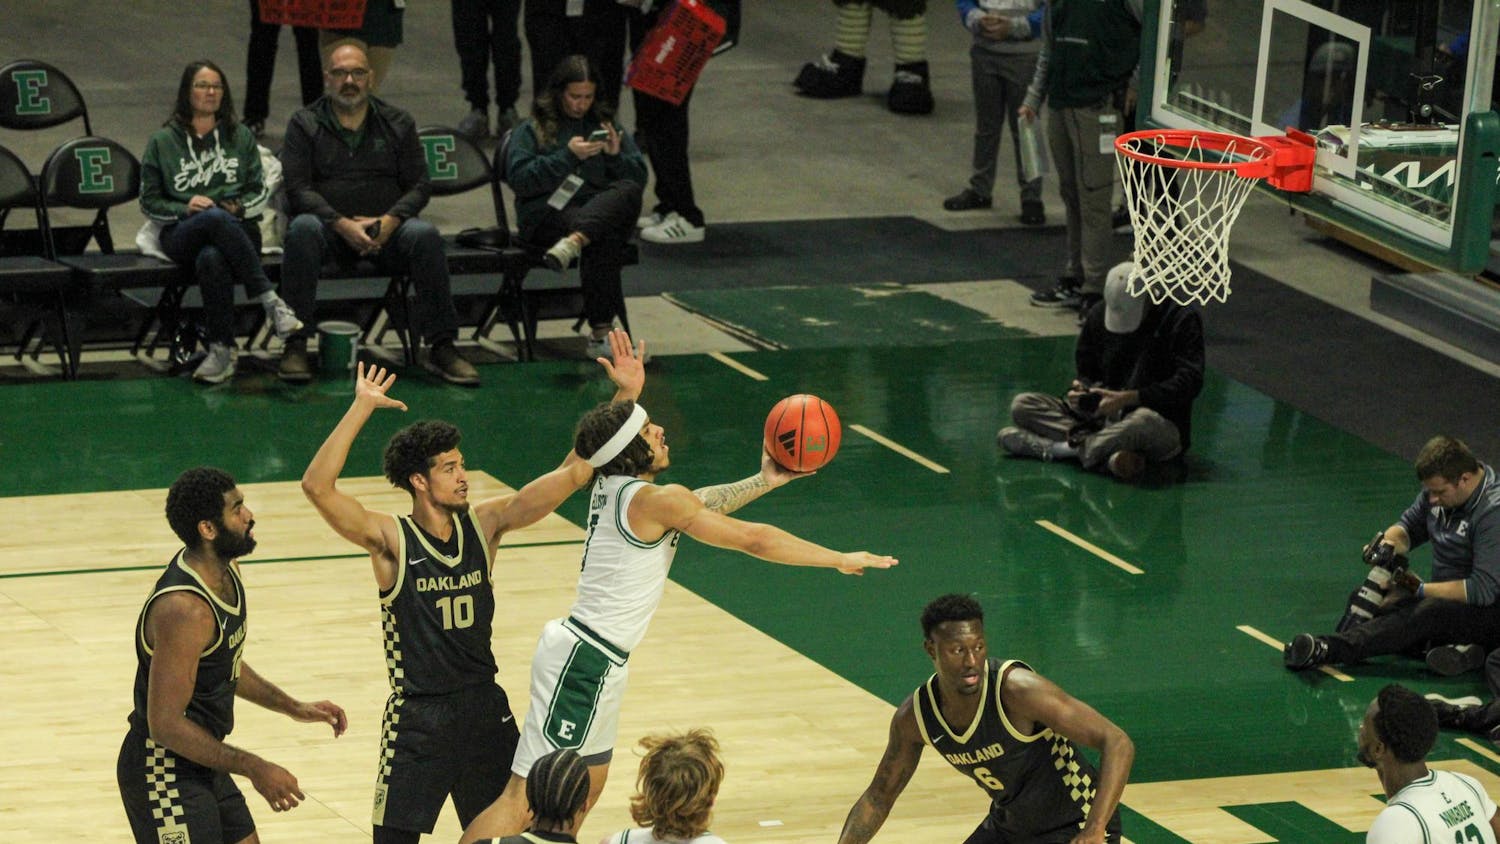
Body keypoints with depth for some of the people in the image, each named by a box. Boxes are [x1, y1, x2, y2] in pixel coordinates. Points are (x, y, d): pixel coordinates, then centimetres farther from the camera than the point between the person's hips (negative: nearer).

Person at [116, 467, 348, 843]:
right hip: (164, 772, -10)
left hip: (204, 766, 10)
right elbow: (166, 724, -28)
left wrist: (294, 708, 15)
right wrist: (254, 769, -25)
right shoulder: (184, 609, -28)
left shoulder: (227, 571, 2)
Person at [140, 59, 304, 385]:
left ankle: (221, 350, -38)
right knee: (216, 218, -42)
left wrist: (240, 207, -5)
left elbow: (260, 193, 18)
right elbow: (149, 201, 11)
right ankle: (269, 300, -43)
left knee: (211, 258, -40)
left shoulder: (241, 137, 20)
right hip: (181, 233, -1)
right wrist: (185, 209, -7)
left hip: (238, 230, 1)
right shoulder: (162, 142, 15)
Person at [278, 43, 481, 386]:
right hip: (330, 227, -1)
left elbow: (419, 185, 7)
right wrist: (342, 224, -18)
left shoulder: (398, 123, 13)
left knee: (425, 235, -30)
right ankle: (295, 346, -33)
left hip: (385, 228, 1)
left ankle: (442, 347, -26)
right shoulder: (305, 124, 7)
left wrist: (390, 221, -14)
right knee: (303, 229, -36)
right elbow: (297, 188, -4)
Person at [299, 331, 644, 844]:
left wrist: (624, 398, -11)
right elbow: (316, 486, -27)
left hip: (485, 706, 5)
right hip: (418, 718, -5)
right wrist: (362, 408, -31)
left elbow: (574, 473, -3)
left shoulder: (484, 524, -1)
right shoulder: (391, 541, -13)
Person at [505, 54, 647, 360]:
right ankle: (601, 331, -42)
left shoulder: (605, 123, 23)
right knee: (606, 235, -37)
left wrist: (616, 156, -3)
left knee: (628, 192, -35)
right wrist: (568, 156, -11)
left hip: (603, 209, 4)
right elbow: (519, 178, -5)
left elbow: (639, 178, 17)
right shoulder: (533, 129, 12)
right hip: (548, 216, -3)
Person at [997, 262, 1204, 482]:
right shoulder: (1099, 315, 8)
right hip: (1105, 419, 6)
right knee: (1022, 405, -10)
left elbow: (1189, 383, -16)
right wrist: (1081, 391, -8)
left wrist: (1127, 399, -23)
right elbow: (1086, 370, 18)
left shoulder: (1181, 319, -8)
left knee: (1145, 420, -44)